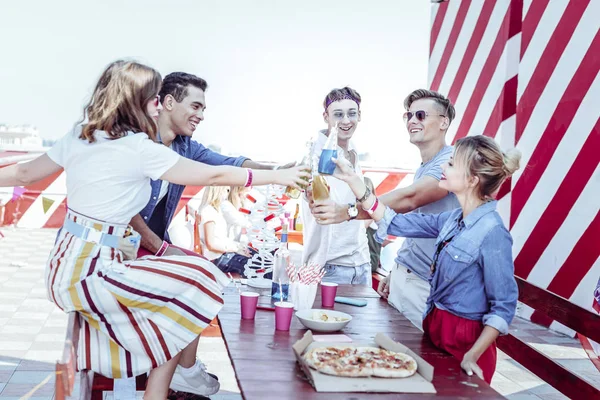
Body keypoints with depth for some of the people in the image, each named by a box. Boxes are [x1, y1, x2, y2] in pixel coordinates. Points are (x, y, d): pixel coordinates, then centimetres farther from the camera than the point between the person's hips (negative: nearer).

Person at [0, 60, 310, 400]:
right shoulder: (141, 150, -14)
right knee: (197, 282, 4)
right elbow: (214, 176, -9)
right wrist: (277, 176, 1)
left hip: (65, 266, 8)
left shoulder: (78, 138, 6)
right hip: (91, 274, -8)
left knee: (166, 319, 15)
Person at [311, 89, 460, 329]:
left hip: (426, 285, -7)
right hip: (402, 276, 8)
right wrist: (395, 272, 14)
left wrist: (348, 211, -40)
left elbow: (409, 199, -30)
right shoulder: (423, 168, 14)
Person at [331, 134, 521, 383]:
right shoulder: (454, 220, 2)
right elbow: (397, 223, 8)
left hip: (465, 341, -8)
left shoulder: (491, 232, -21)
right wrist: (353, 180, 4)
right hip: (436, 330, 8)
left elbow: (504, 306, -19)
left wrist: (472, 355, -23)